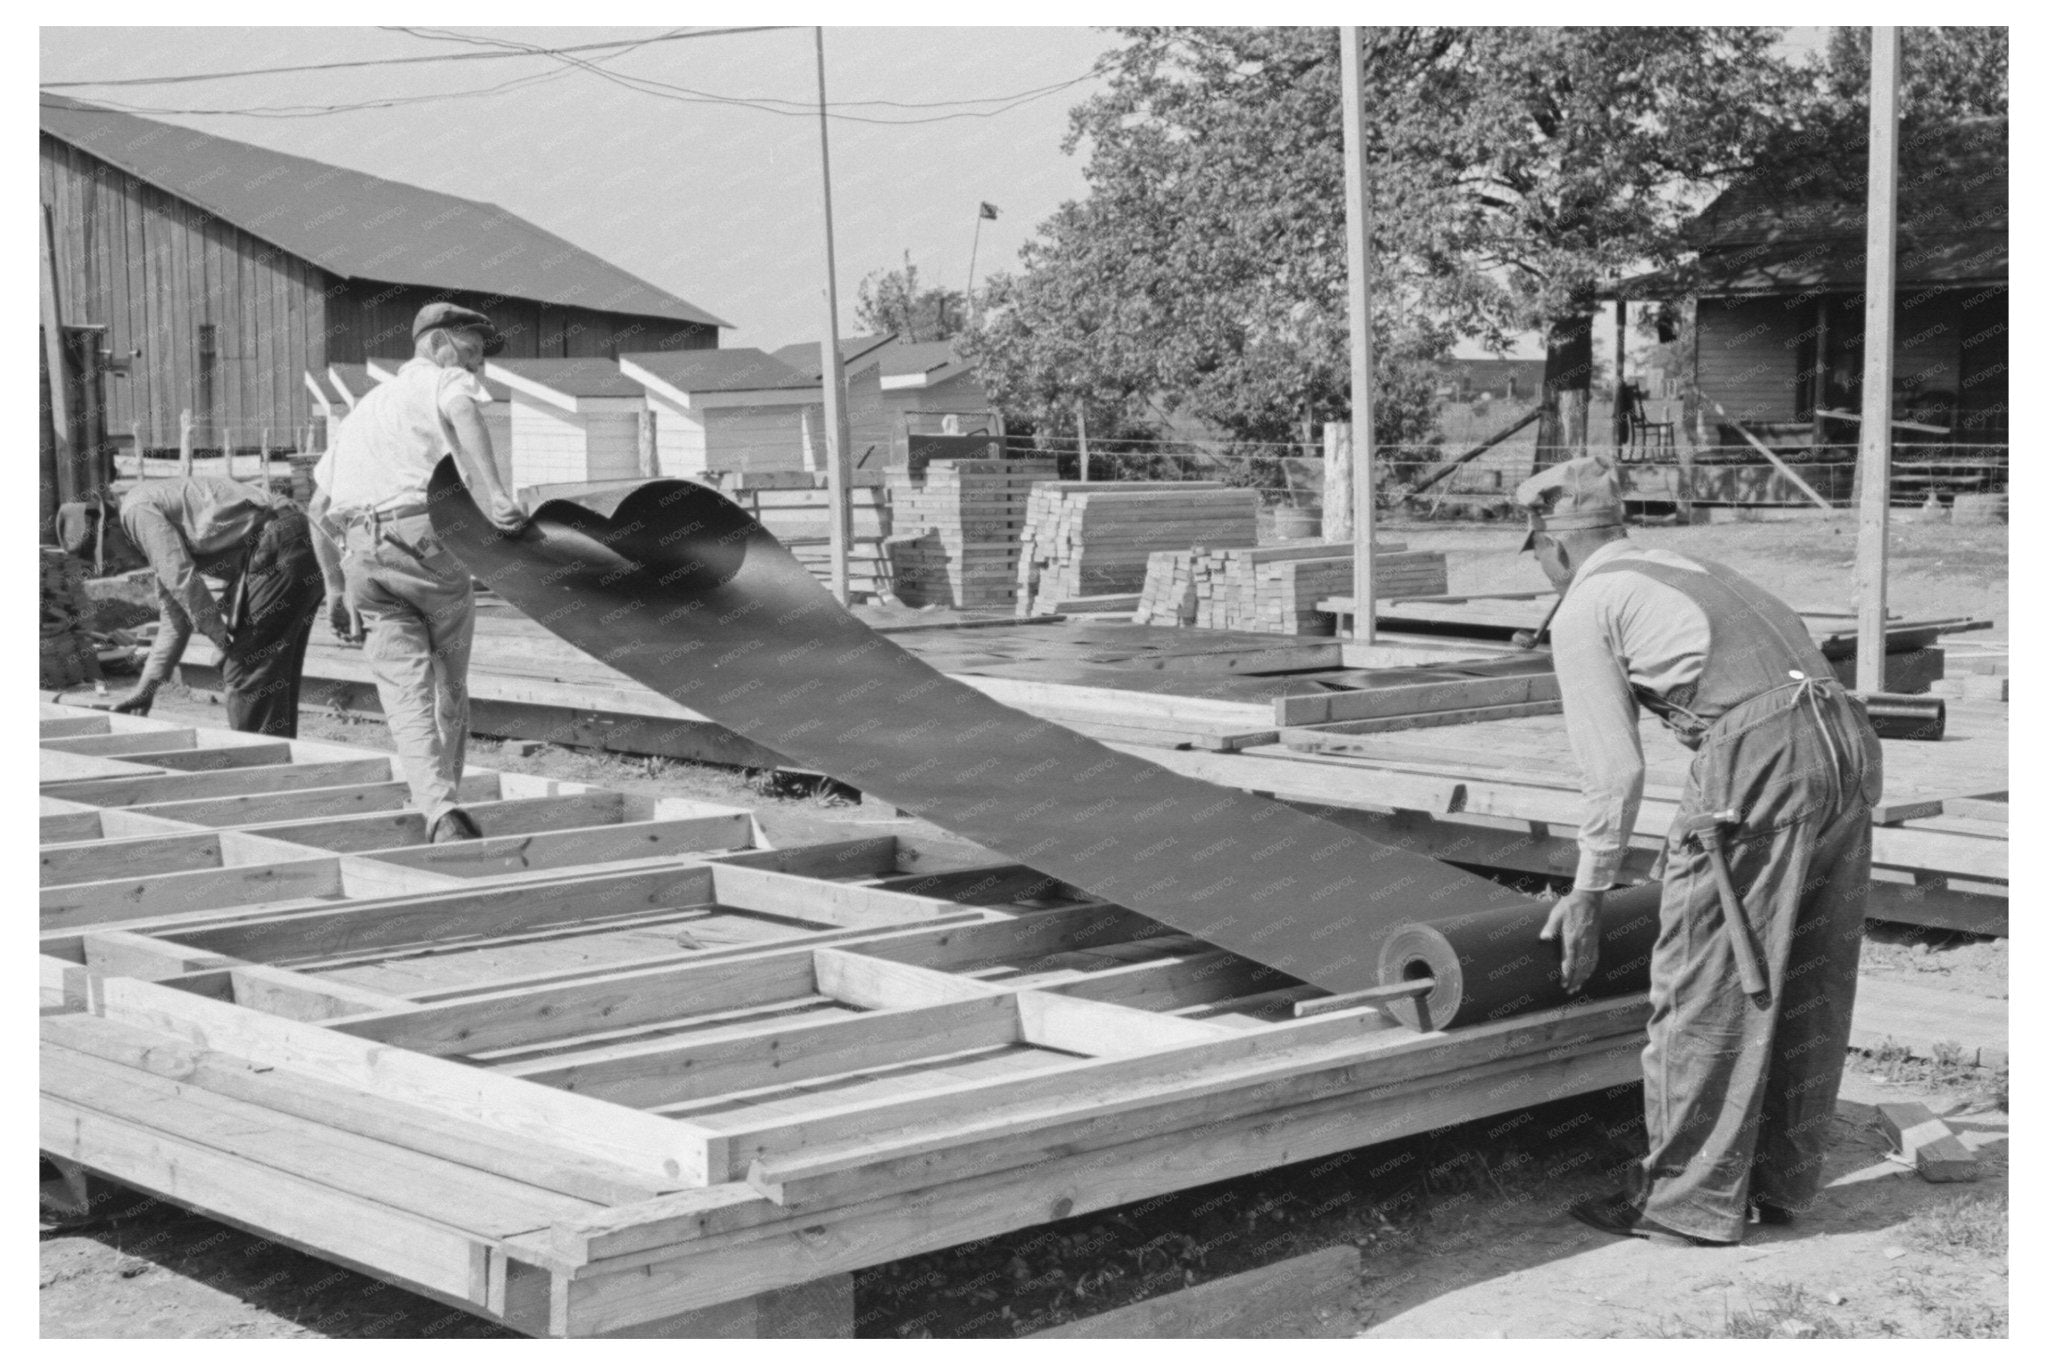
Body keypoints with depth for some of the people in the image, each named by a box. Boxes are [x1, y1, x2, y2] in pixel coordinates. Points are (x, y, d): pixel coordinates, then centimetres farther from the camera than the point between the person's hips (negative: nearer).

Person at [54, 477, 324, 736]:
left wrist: (224, 638, -6)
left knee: (247, 669, -5)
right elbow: (174, 619, 28)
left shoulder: (137, 511, -2)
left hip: (275, 552, -10)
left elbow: (182, 579, -14)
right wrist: (146, 687, 26)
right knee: (276, 672, 15)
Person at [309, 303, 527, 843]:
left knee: (405, 691, -3)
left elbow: (319, 505, 28)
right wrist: (493, 495, -30)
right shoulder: (447, 380, 11)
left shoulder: (366, 405, 31)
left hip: (359, 552, 5)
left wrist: (335, 586, 31)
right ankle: (443, 800, 17)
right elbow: (462, 414, -17)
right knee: (449, 683, 12)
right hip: (425, 535, -5)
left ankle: (439, 809, -21)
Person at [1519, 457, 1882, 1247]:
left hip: (1759, 758, -8)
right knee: (1809, 990, 16)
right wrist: (1694, 845, 46)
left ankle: (1689, 1202, 9)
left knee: (1706, 987, 2)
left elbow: (1615, 770, 2)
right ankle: (1780, 1183, 27)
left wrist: (1587, 897, 12)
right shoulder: (1687, 570, 30)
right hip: (1846, 742, 8)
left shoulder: (1583, 610, 6)